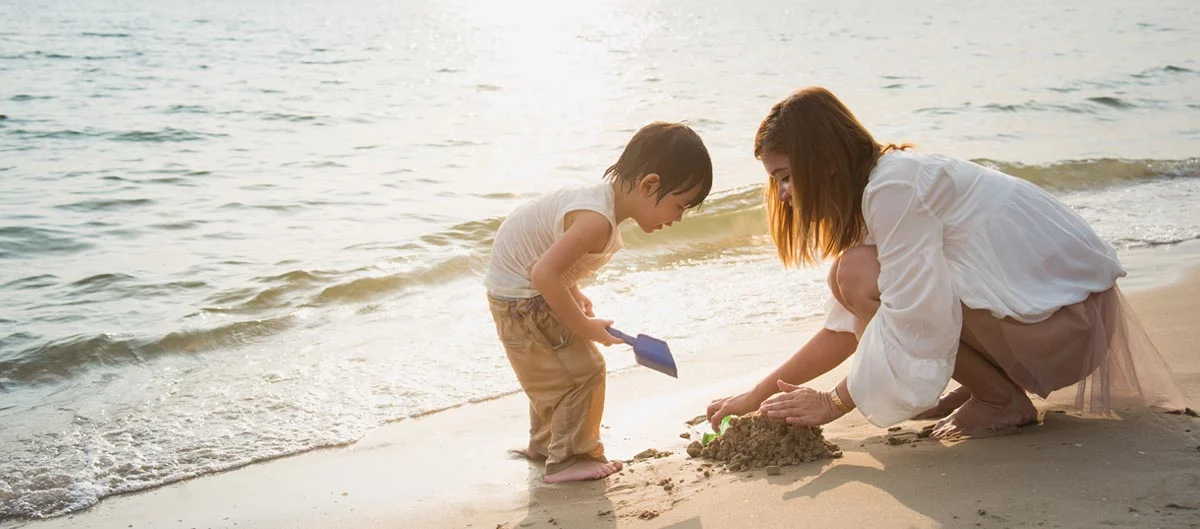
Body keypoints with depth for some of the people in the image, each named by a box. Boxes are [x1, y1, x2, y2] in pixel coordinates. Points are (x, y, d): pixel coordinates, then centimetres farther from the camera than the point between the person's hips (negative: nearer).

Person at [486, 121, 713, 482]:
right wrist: (585, 326, -26)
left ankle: (544, 444, 43)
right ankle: (569, 458, 6)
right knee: (583, 371, -6)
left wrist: (575, 295, 6)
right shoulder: (597, 220, -32)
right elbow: (544, 274, -37)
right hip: (522, 298, -10)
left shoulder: (602, 198, -1)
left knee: (556, 371, 25)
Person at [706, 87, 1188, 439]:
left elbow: (916, 333, -24)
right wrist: (758, 395, 7)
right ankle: (996, 381, 10)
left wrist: (833, 402, -13)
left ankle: (1001, 400, -6)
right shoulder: (876, 183, 10)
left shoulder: (893, 188, -21)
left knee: (863, 277, -21)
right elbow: (846, 328, 10)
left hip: (1063, 317, -10)